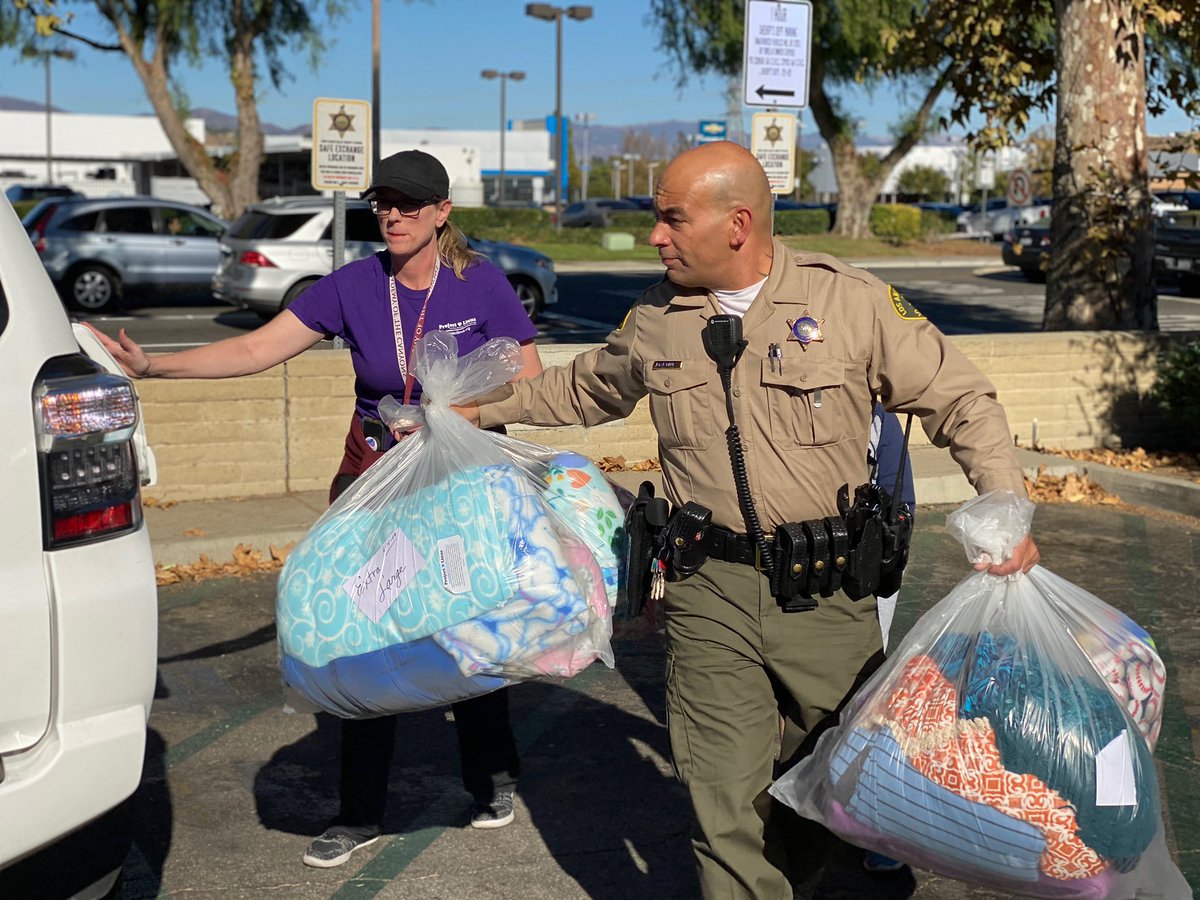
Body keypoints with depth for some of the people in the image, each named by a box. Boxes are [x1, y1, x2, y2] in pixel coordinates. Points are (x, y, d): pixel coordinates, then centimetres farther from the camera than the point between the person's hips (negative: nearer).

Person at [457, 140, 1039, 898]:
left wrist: (1008, 509, -13)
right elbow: (589, 389, 27)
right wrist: (488, 407, 26)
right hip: (710, 590, 2)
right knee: (727, 801, -1)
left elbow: (961, 399, -1)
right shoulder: (655, 320, 7)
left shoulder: (852, 301, -5)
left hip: (829, 588, -1)